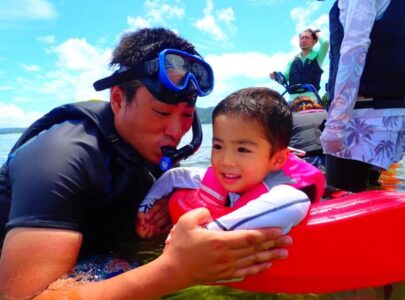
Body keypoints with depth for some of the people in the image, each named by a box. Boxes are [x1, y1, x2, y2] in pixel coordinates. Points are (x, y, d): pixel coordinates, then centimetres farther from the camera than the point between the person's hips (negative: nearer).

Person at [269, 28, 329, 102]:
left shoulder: (317, 57, 10)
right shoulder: (292, 60, 16)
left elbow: (325, 42, -8)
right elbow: (284, 78, 13)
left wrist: (316, 32, 10)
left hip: (311, 98, -2)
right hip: (293, 98, 3)